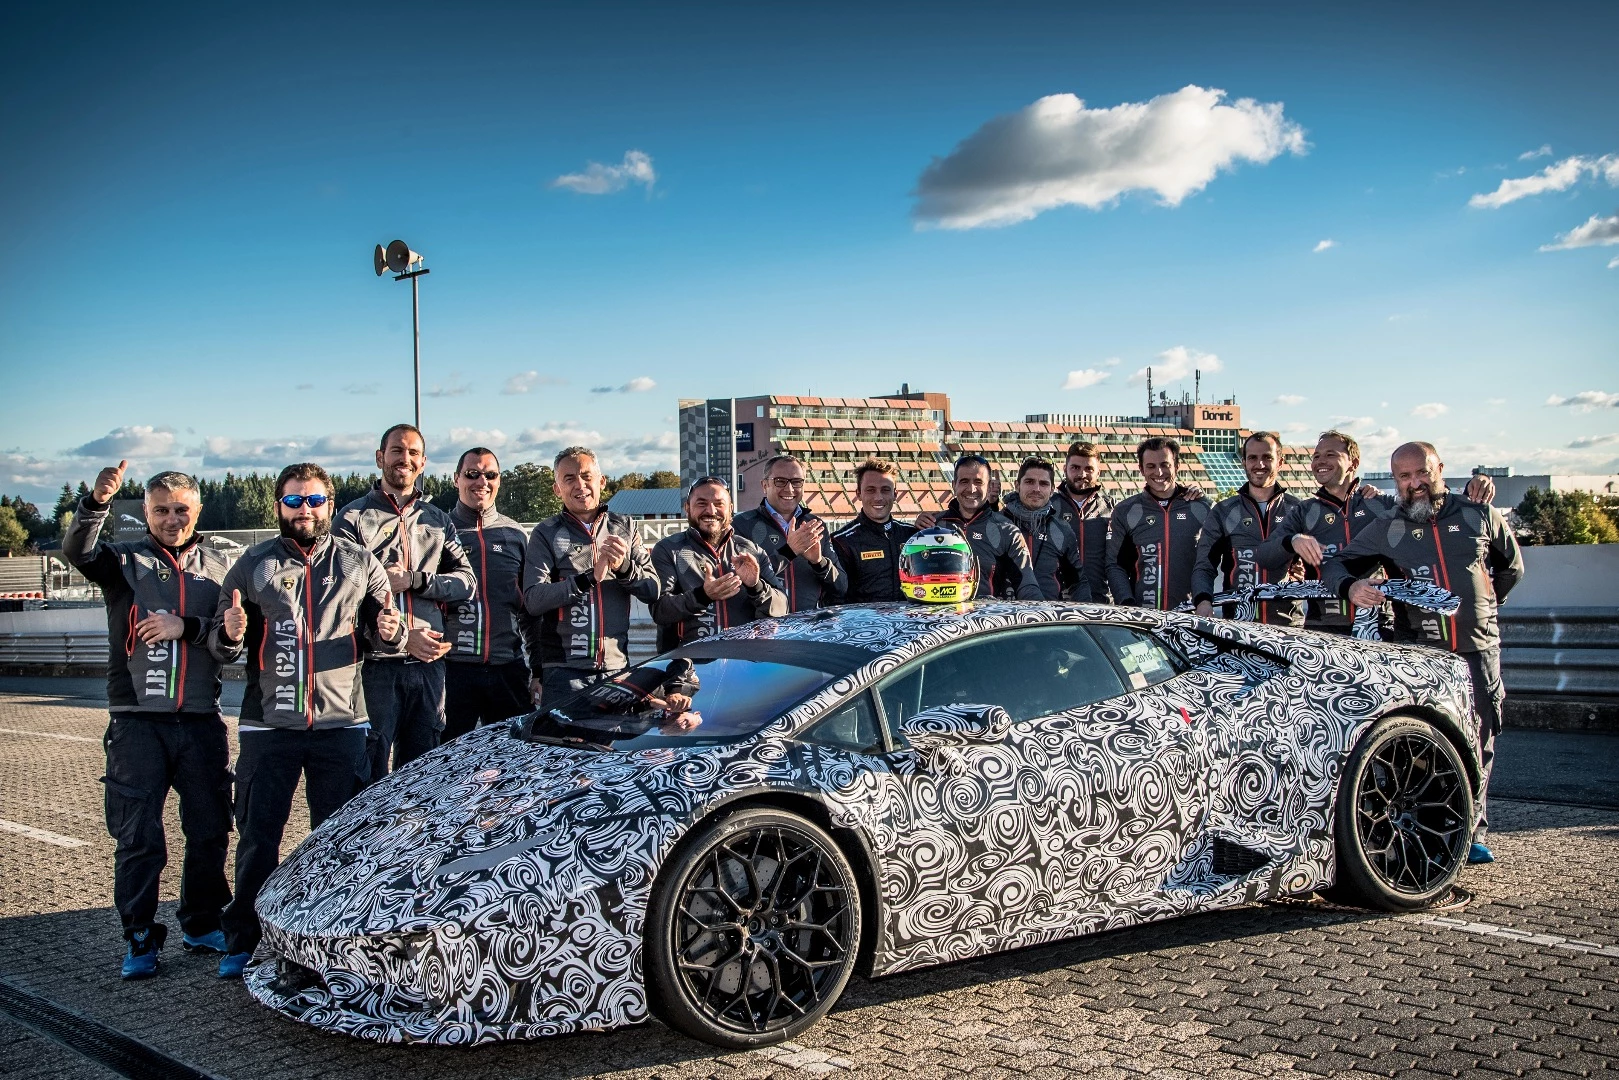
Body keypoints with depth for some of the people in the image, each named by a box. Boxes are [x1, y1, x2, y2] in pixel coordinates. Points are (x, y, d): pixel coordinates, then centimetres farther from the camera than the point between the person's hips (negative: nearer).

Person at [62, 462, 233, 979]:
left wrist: (186, 627, -13)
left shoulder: (219, 565, 10)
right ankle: (140, 939, 10)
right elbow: (78, 551, -17)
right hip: (137, 720, -2)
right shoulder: (126, 560, 4)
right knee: (138, 836, -1)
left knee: (210, 830, 9)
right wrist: (97, 502, -36)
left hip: (201, 719, 2)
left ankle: (202, 925, 26)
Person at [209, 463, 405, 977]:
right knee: (257, 837, 3)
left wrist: (390, 631, -11)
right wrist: (230, 635, -16)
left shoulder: (360, 563, 8)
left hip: (341, 722, 1)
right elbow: (219, 646, 7)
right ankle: (243, 943, 15)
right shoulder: (253, 565, 7)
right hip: (268, 724, 0)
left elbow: (383, 636, 13)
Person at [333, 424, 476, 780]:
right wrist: (403, 637, -16)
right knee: (371, 778, -2)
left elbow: (467, 582, 4)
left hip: (429, 663, 4)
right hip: (376, 665, -4)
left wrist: (413, 580, -12)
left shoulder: (438, 521, 16)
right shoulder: (353, 518, 2)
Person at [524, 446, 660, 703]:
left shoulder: (625, 528, 12)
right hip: (564, 671, -2)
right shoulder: (546, 534, 3)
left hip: (618, 669, 3)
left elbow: (653, 591, 6)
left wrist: (623, 567, -14)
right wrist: (589, 578, -19)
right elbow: (533, 600, -9)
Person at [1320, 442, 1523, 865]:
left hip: (1478, 647, 1)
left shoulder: (1479, 516, 8)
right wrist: (1351, 586, -17)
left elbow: (1512, 564, 23)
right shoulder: (1386, 530, 6)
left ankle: (1471, 833, 16)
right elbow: (1335, 563, 4)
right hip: (1419, 651, -1)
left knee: (1478, 744, 5)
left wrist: (1482, 603, 17)